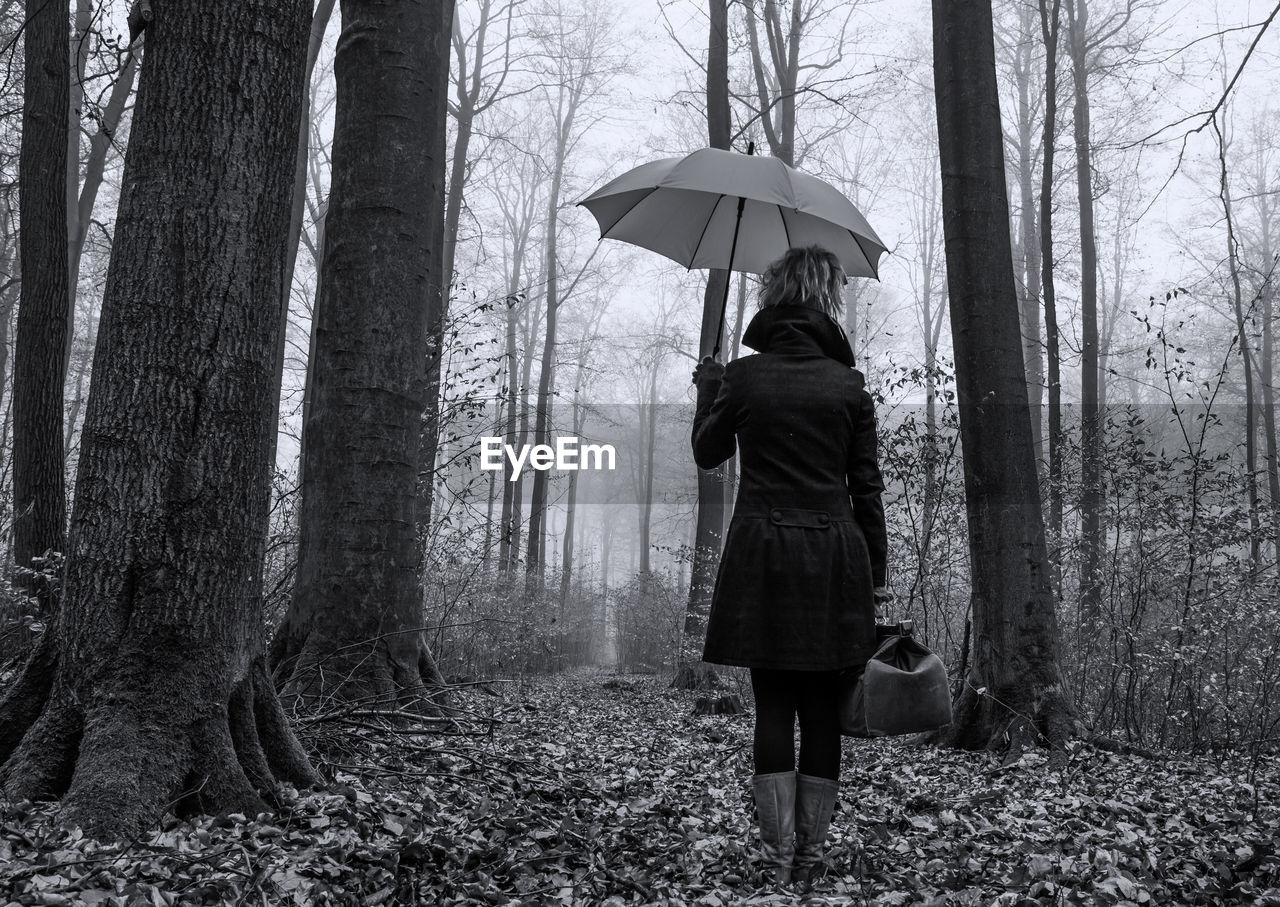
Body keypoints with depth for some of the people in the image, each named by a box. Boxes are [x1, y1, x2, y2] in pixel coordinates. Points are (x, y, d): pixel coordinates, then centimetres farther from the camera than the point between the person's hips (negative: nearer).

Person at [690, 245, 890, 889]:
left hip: (762, 552, 0)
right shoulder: (848, 383, 2)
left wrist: (707, 389, 31)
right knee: (822, 707, 8)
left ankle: (779, 858, 4)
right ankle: (810, 855, 14)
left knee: (773, 703, 5)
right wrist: (878, 574, 8)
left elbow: (708, 453, 15)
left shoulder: (742, 376, 1)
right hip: (835, 554, 1)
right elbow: (866, 487, 3)